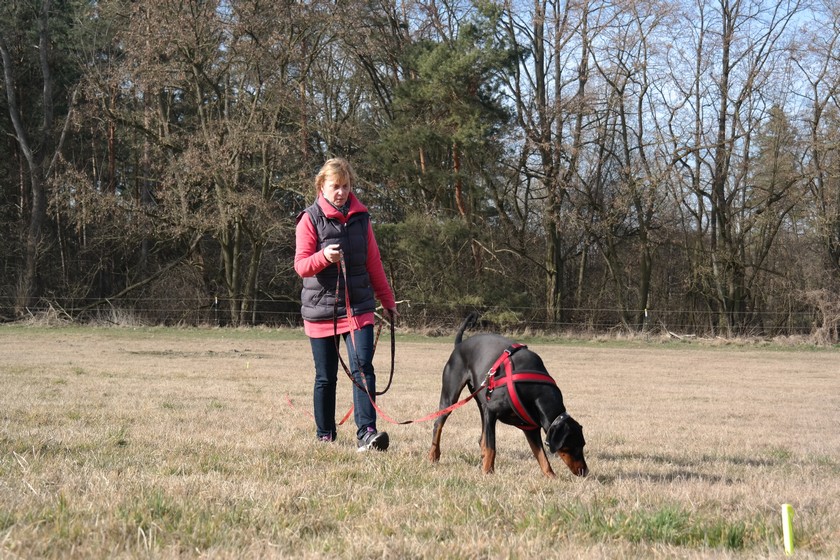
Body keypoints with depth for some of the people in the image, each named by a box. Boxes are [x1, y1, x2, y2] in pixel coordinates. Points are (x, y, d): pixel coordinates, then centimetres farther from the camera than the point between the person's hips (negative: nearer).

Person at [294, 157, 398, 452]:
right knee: (325, 377, 7)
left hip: (358, 307, 2)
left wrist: (387, 300, 19)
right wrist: (324, 256, -30)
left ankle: (367, 433, -20)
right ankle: (325, 435, 20)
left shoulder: (360, 217, 8)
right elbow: (301, 265, -10)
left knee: (362, 368, -14)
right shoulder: (310, 220, -2)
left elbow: (374, 262, 15)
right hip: (321, 310, -2)